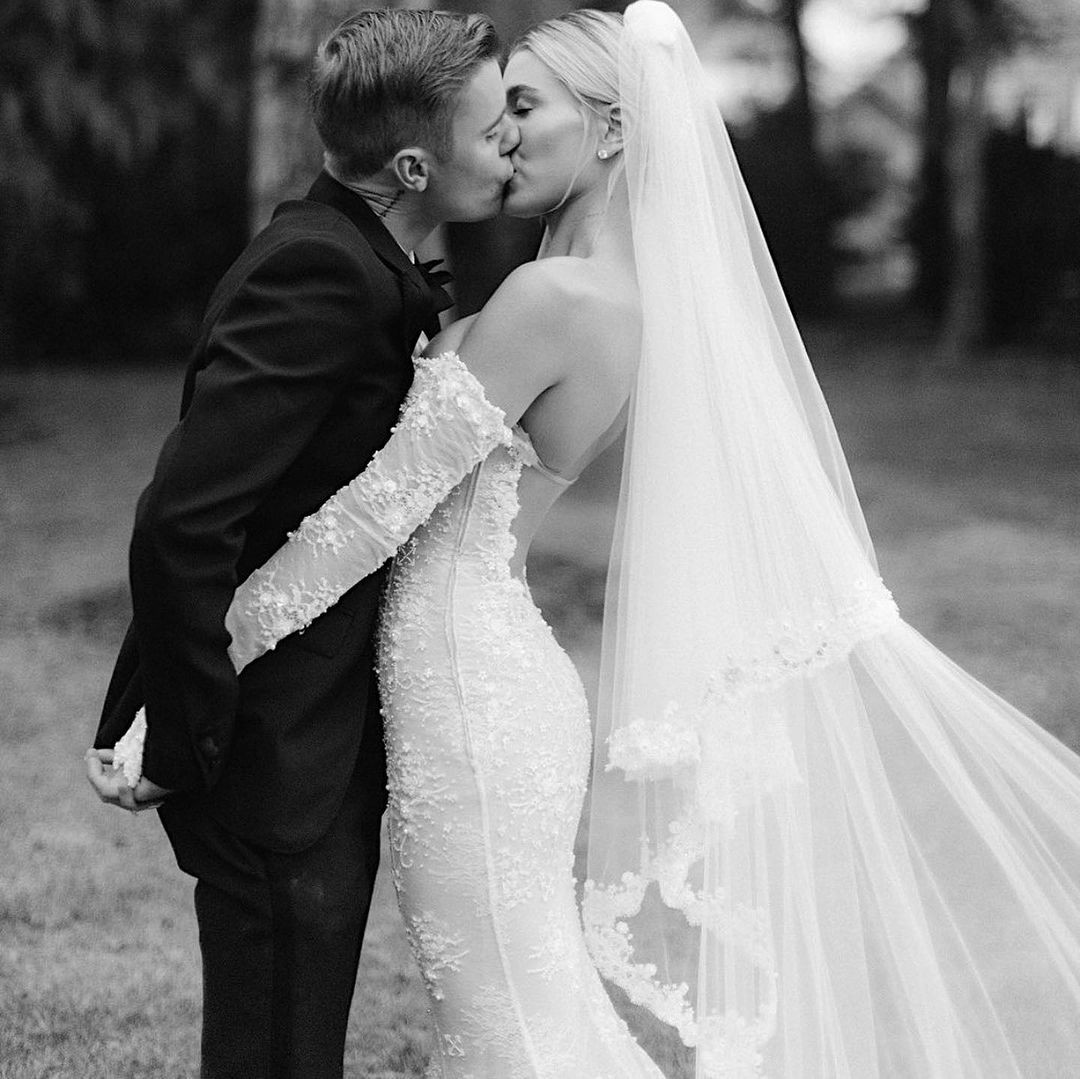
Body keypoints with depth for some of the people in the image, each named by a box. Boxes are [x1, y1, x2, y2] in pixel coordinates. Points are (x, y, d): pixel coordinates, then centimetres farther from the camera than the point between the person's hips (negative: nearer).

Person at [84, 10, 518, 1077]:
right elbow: (182, 520, -28)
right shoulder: (321, 270, -23)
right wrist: (177, 747, -21)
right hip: (276, 756, -9)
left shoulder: (368, 266, 8)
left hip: (327, 748, 9)